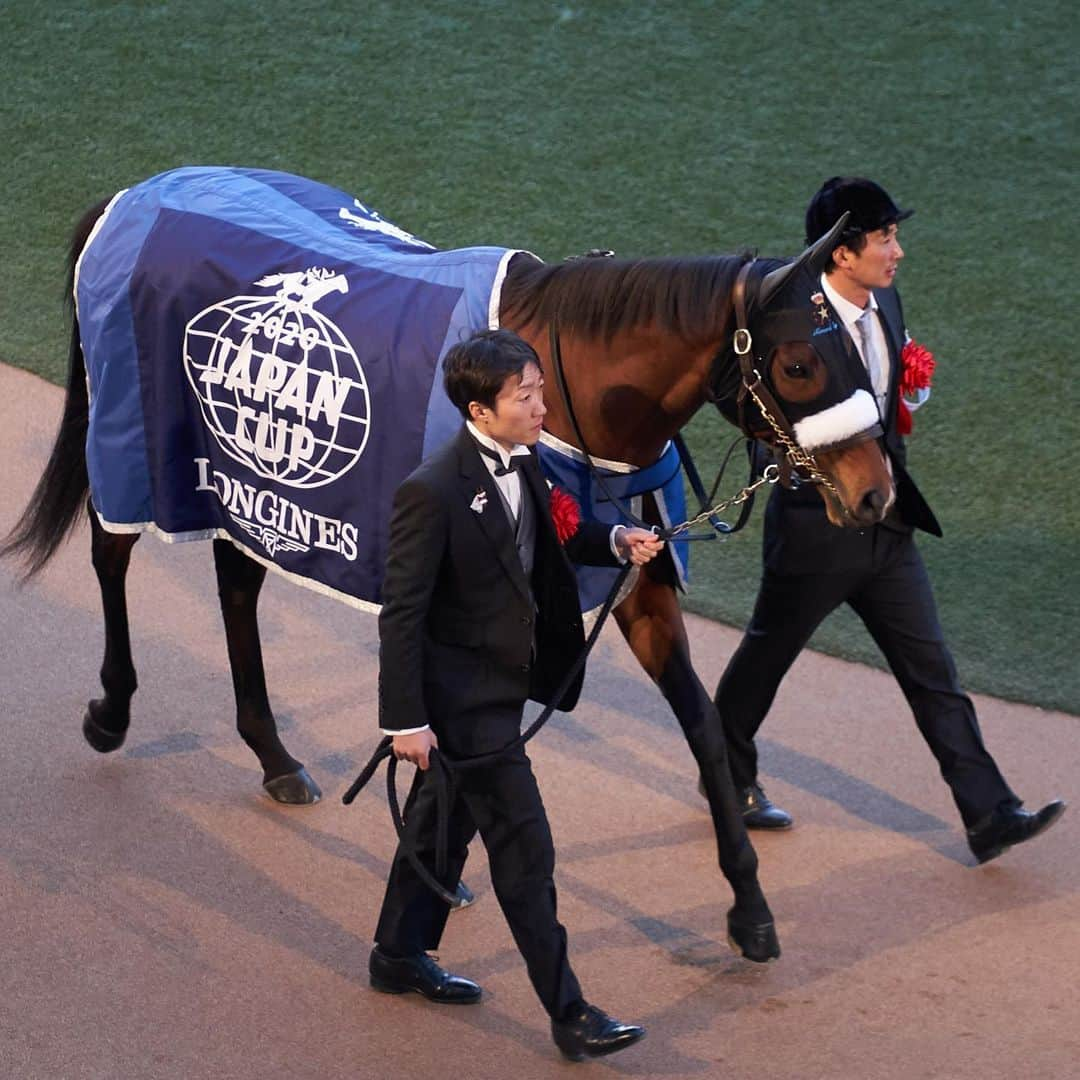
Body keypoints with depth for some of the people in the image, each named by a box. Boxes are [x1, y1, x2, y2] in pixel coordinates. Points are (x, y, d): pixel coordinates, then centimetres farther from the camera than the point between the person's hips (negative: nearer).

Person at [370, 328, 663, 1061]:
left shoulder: (521, 461, -1)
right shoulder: (435, 492, -25)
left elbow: (548, 532, 19)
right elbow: (402, 612, -21)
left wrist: (615, 542, -1)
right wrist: (406, 719, -19)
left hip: (502, 681, 8)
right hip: (466, 696, -8)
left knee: (445, 821, 23)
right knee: (523, 848, -4)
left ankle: (401, 955, 41)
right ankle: (569, 1014, 3)